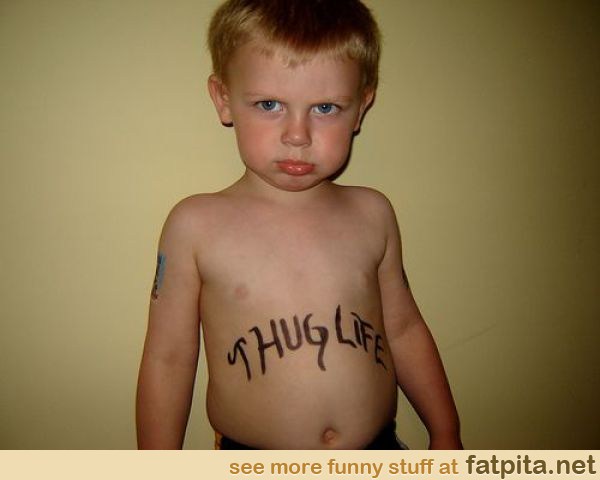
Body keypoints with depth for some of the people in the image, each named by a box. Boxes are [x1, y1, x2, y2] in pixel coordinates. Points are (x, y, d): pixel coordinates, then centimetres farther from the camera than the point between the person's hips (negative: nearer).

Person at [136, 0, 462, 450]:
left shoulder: (371, 214, -2)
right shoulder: (196, 224, -11)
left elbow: (403, 329, 8)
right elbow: (168, 359, -6)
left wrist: (445, 435, 13)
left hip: (378, 448, 2)